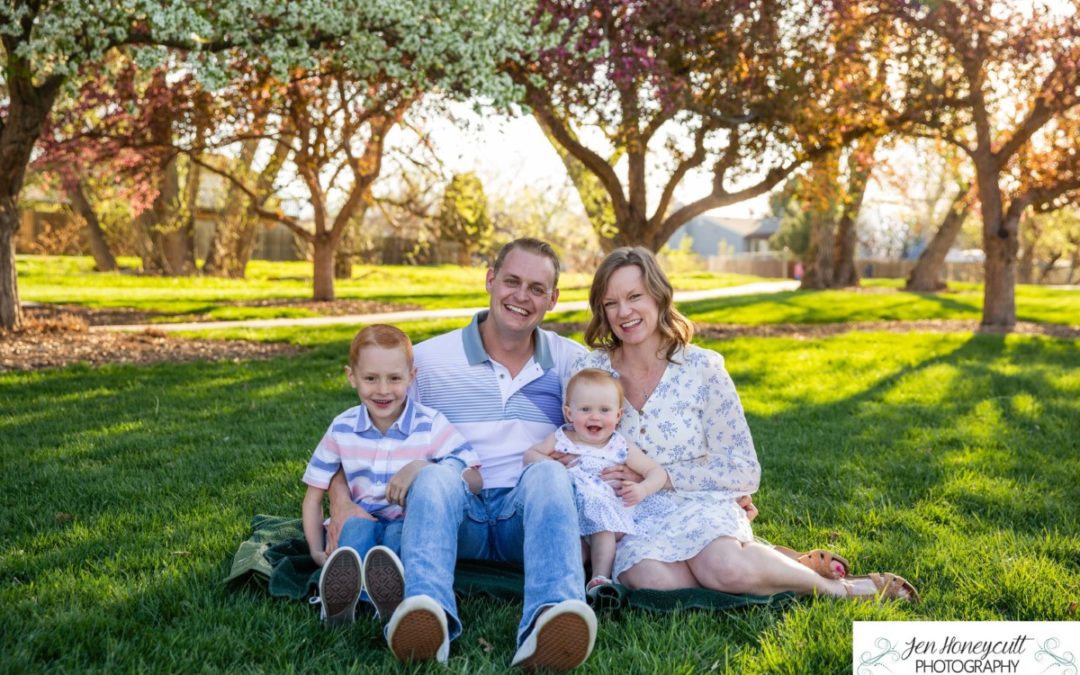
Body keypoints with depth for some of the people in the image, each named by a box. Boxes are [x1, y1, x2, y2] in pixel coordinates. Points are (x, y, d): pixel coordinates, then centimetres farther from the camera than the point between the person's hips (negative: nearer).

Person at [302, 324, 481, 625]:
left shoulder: (432, 425, -4)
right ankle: (338, 599, -60)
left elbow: (475, 482, -12)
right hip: (364, 523, 2)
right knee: (357, 526, -32)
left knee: (399, 531, -35)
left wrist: (422, 468, -27)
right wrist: (317, 551, -5)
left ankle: (391, 595, -65)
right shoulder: (342, 429, 4)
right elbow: (313, 496, 10)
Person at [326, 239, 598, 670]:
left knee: (548, 473, -32)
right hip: (455, 512, 0)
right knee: (436, 473, -33)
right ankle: (428, 614, -57)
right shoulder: (429, 359, 9)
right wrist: (341, 498, -7)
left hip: (530, 513, 0)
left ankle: (546, 626, -56)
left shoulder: (571, 362, 13)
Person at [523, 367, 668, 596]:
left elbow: (657, 472, 13)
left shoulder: (621, 447, 10)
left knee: (603, 526, -32)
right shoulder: (561, 438, 15)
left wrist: (642, 489, -9)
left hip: (604, 508, -1)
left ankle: (600, 577, -32)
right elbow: (530, 454, 15)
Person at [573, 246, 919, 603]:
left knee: (728, 568, -36)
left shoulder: (701, 368, -4)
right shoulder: (587, 372, 2)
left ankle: (837, 587, -7)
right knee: (654, 580, -34)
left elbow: (745, 470, -4)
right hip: (632, 520, 2)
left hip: (702, 506, -1)